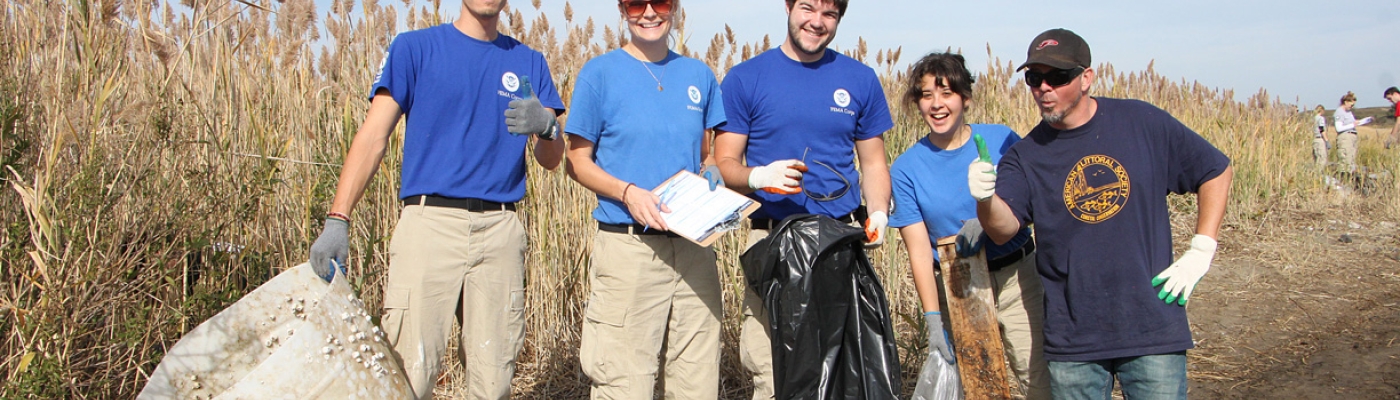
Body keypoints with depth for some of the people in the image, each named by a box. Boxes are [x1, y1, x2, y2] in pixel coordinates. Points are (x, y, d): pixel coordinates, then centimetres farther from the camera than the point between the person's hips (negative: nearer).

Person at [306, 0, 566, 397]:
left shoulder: (528, 63, 16)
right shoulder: (414, 48, 8)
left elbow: (550, 160, 10)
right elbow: (373, 136, 0)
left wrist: (546, 127, -14)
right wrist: (337, 221, -11)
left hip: (501, 230, 3)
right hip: (429, 223, -2)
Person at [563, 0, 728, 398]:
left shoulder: (699, 76, 12)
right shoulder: (600, 73, 0)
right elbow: (578, 161, 0)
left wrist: (712, 174, -2)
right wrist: (628, 193, -16)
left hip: (694, 244, 4)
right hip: (627, 244, -4)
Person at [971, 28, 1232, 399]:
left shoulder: (1144, 123, -2)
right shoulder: (1025, 156, -2)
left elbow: (1217, 171, 8)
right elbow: (1004, 229, -16)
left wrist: (1201, 251, 1)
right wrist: (986, 200, -39)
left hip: (1152, 325, -1)